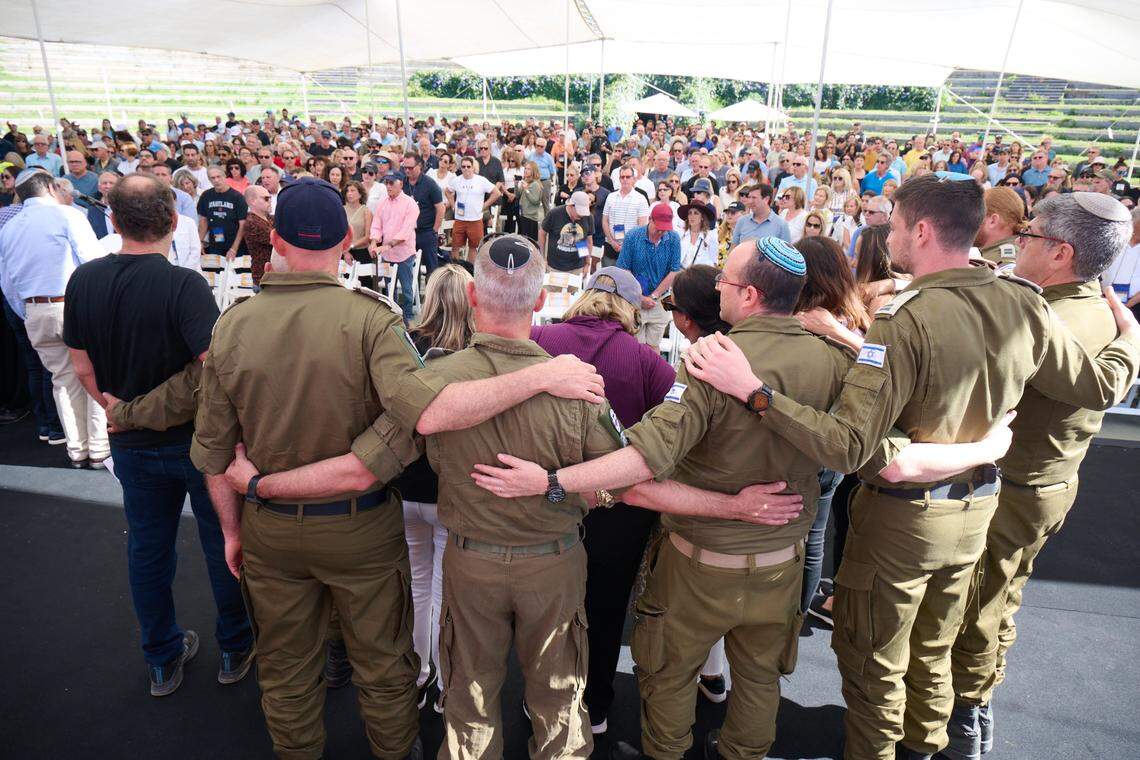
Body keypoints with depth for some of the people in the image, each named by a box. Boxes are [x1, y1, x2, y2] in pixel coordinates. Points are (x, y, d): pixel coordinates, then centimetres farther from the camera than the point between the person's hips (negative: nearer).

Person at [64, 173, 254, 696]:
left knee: (147, 550, 19)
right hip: (196, 438, -5)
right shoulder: (183, 285, -24)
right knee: (224, 544, 14)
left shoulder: (83, 281, -5)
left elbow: (83, 368, 1)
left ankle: (162, 662, 36)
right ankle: (235, 651, 31)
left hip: (132, 442, 5)